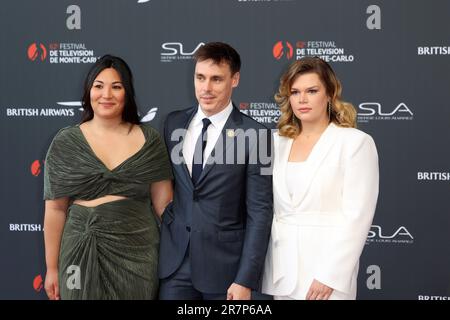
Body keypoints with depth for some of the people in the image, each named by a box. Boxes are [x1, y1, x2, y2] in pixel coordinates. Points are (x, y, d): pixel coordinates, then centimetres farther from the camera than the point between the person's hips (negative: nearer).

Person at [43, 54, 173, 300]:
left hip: (138, 254, 1)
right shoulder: (65, 142, -1)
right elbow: (55, 209, 2)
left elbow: (164, 203, 4)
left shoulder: (150, 141, 0)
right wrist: (52, 268, 3)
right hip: (82, 255, 0)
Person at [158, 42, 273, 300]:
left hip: (225, 263, -3)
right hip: (175, 261, 4)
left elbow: (260, 211, -10)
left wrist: (246, 279, -13)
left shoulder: (255, 135, -10)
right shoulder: (174, 123, 4)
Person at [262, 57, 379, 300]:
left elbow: (357, 217, -11)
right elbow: (271, 208, 11)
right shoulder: (278, 142, 9)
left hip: (325, 274, -4)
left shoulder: (356, 142, -6)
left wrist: (330, 276, -16)